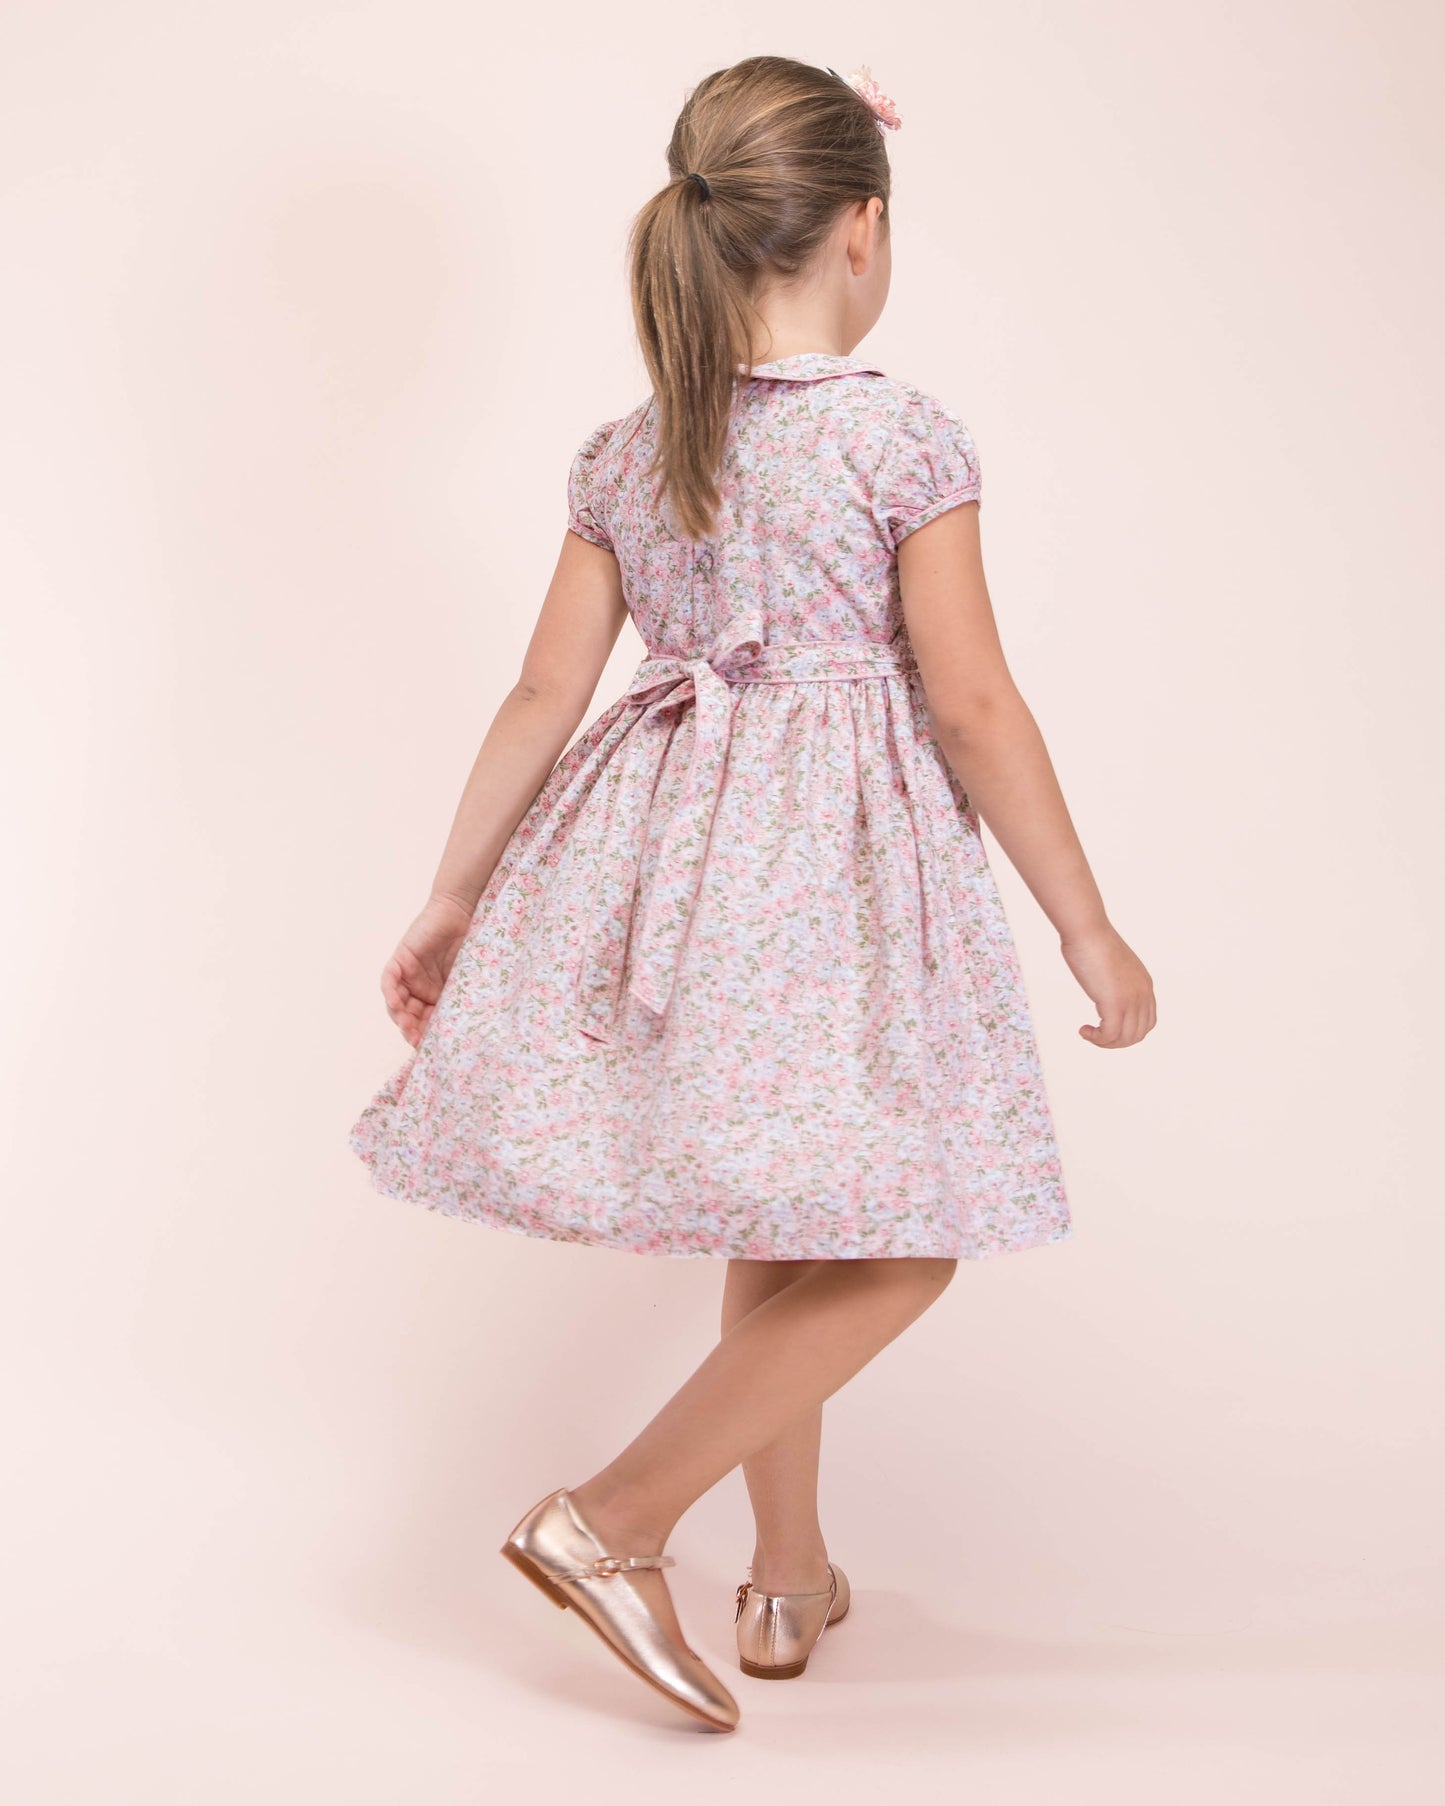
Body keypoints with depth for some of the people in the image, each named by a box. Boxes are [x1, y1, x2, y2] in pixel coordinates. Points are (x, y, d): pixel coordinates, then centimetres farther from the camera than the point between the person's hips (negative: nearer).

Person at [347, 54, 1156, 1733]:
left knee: (779, 1227, 19)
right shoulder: (903, 433, -10)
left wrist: (447, 902, 13)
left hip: (676, 845, 7)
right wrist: (1087, 927, -4)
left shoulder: (622, 454, 5)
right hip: (840, 857, -6)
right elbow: (973, 703, -12)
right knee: (898, 1238, 5)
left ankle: (790, 1577, 30)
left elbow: (541, 698, 4)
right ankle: (613, 1518, -3)